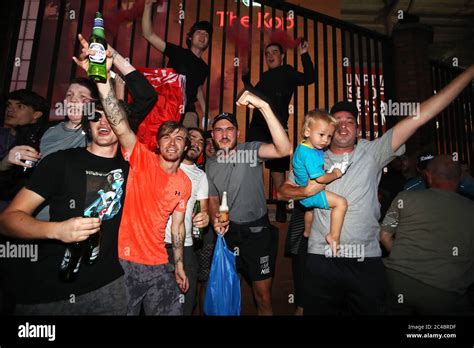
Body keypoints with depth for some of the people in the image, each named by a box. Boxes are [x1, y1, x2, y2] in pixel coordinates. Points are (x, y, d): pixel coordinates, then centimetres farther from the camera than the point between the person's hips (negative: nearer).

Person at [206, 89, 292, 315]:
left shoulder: (251, 151, -12)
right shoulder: (210, 164, 3)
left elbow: (284, 149, -31)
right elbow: (213, 199, 11)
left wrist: (264, 107, -38)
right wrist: (215, 219, -10)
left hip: (257, 231, -4)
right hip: (228, 231, 4)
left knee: (263, 295, 10)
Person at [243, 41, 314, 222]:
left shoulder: (287, 72, 8)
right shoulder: (265, 76, 24)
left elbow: (308, 78, -8)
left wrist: (304, 55, -15)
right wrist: (246, 79, 29)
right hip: (257, 126, 6)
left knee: (277, 167, -3)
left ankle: (281, 206, 9)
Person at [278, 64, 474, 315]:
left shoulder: (372, 153, 3)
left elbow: (419, 116, -2)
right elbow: (283, 191, 8)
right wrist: (306, 191, -13)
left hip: (367, 261, 0)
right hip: (321, 260, 1)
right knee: (319, 312, 13)